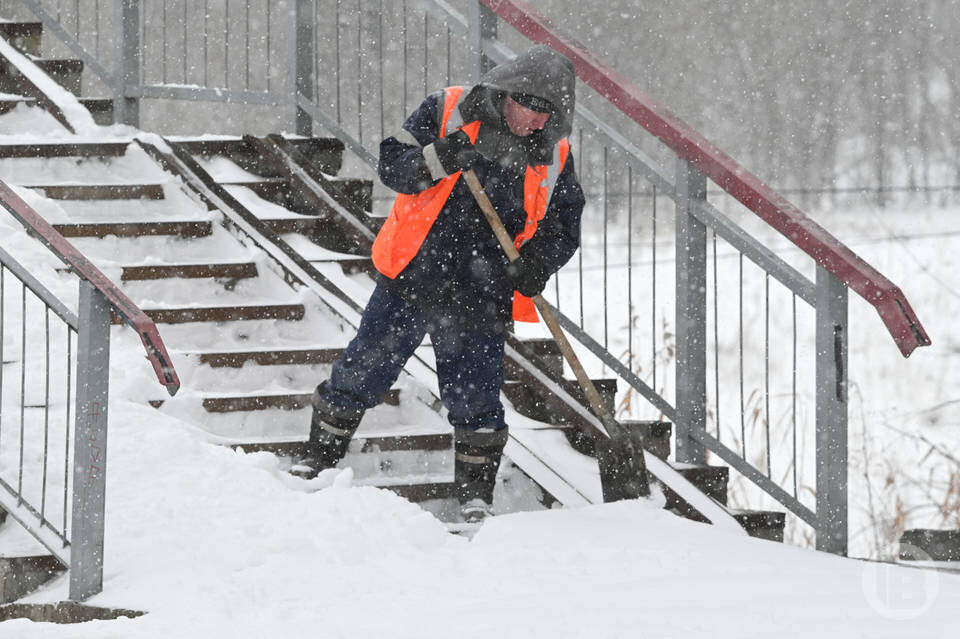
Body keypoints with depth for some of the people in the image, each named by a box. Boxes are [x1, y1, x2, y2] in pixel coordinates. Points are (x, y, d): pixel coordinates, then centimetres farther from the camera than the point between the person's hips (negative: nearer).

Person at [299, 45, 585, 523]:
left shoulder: (553, 155, 3)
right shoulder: (447, 112, -4)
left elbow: (564, 224, 11)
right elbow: (392, 165, -8)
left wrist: (540, 262, -9)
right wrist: (437, 160, -28)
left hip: (479, 299, 1)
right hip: (411, 278, -1)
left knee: (476, 402, 0)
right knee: (360, 376, 6)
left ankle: (476, 495, 16)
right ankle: (319, 461, 24)